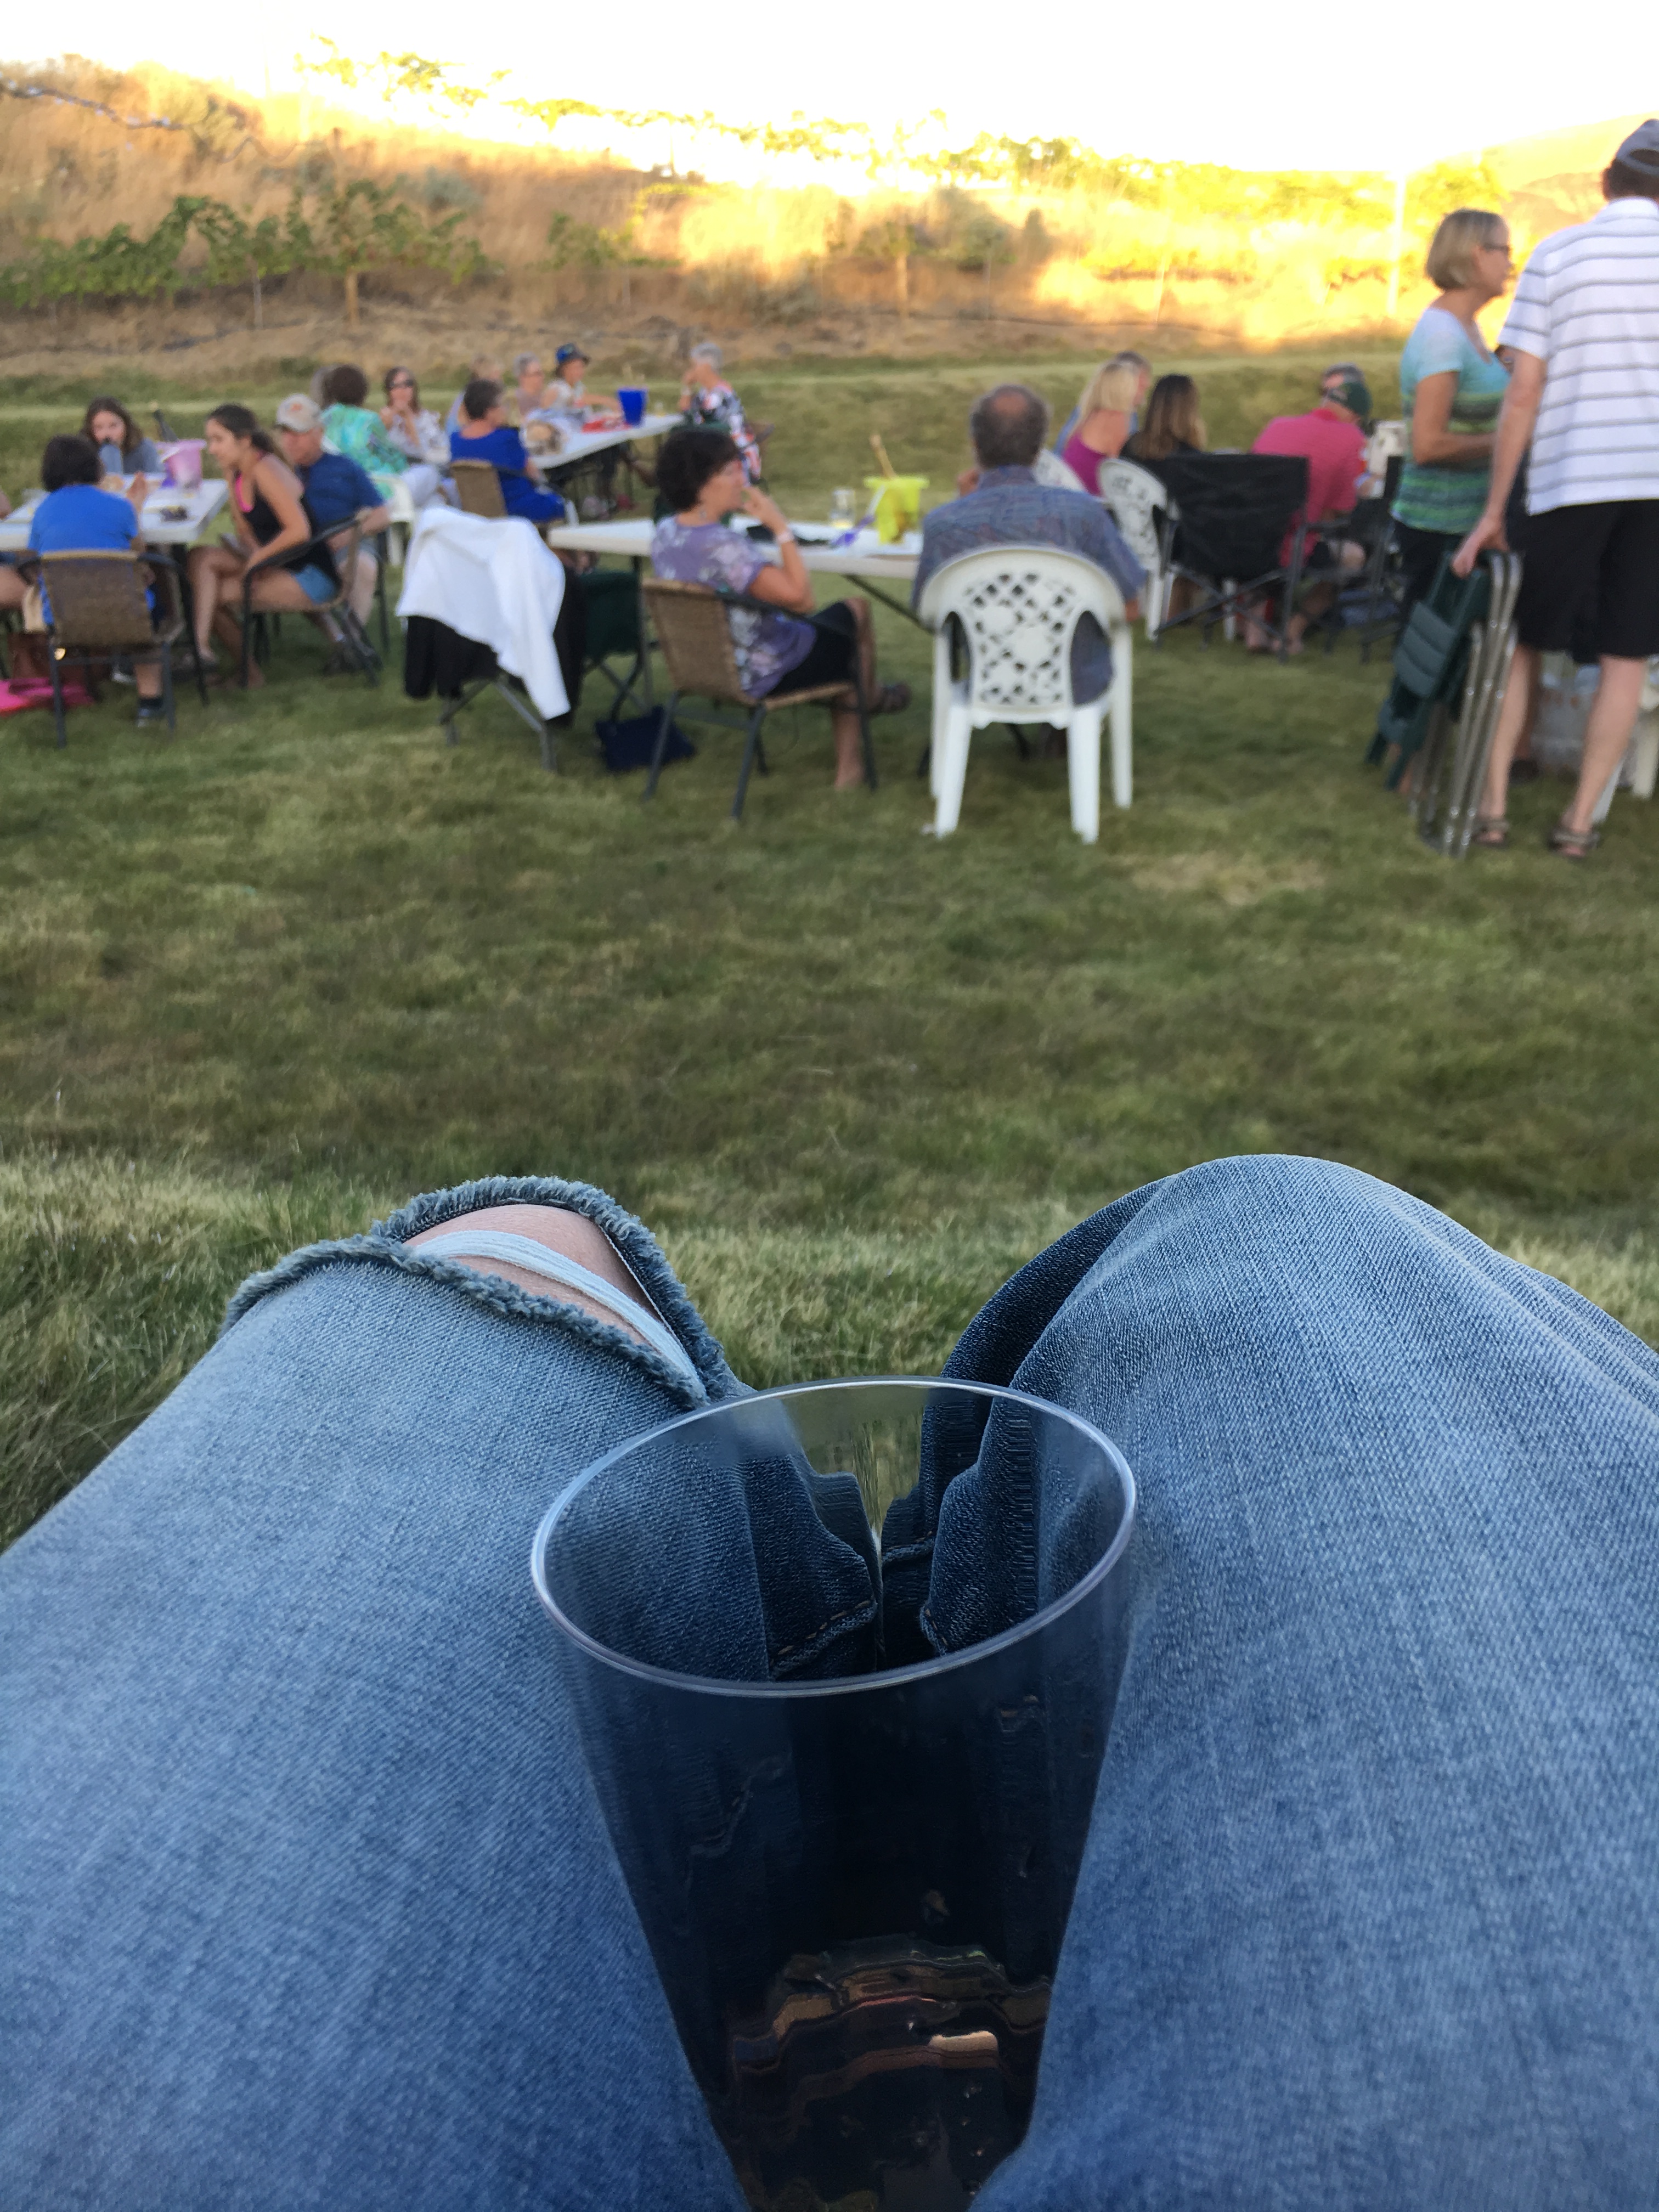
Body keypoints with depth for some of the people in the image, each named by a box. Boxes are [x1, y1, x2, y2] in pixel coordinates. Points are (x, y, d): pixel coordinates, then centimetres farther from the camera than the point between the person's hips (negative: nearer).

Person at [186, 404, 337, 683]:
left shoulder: (264, 470, -20)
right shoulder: (233, 472, 7)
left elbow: (299, 531, -28)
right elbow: (245, 531, 13)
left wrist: (258, 558, -18)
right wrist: (253, 553, -9)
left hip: (310, 578, -9)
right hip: (278, 565, 9)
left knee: (214, 595, -15)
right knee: (200, 558, -8)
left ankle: (249, 672, 1)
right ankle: (202, 645, -10)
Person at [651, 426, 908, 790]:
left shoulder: (665, 532, -5)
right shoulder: (722, 546, -35)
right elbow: (799, 595, -35)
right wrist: (780, 526, -27)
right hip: (762, 675, -9)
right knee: (856, 613, 17)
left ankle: (849, 766, 32)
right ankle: (870, 697, 49)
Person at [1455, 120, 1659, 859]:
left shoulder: (1557, 254, 1)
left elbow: (1523, 393, -3)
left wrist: (1493, 510, 0)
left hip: (1571, 480, -1)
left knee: (1525, 644, 12)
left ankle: (1492, 806, 9)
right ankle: (1579, 822, 8)